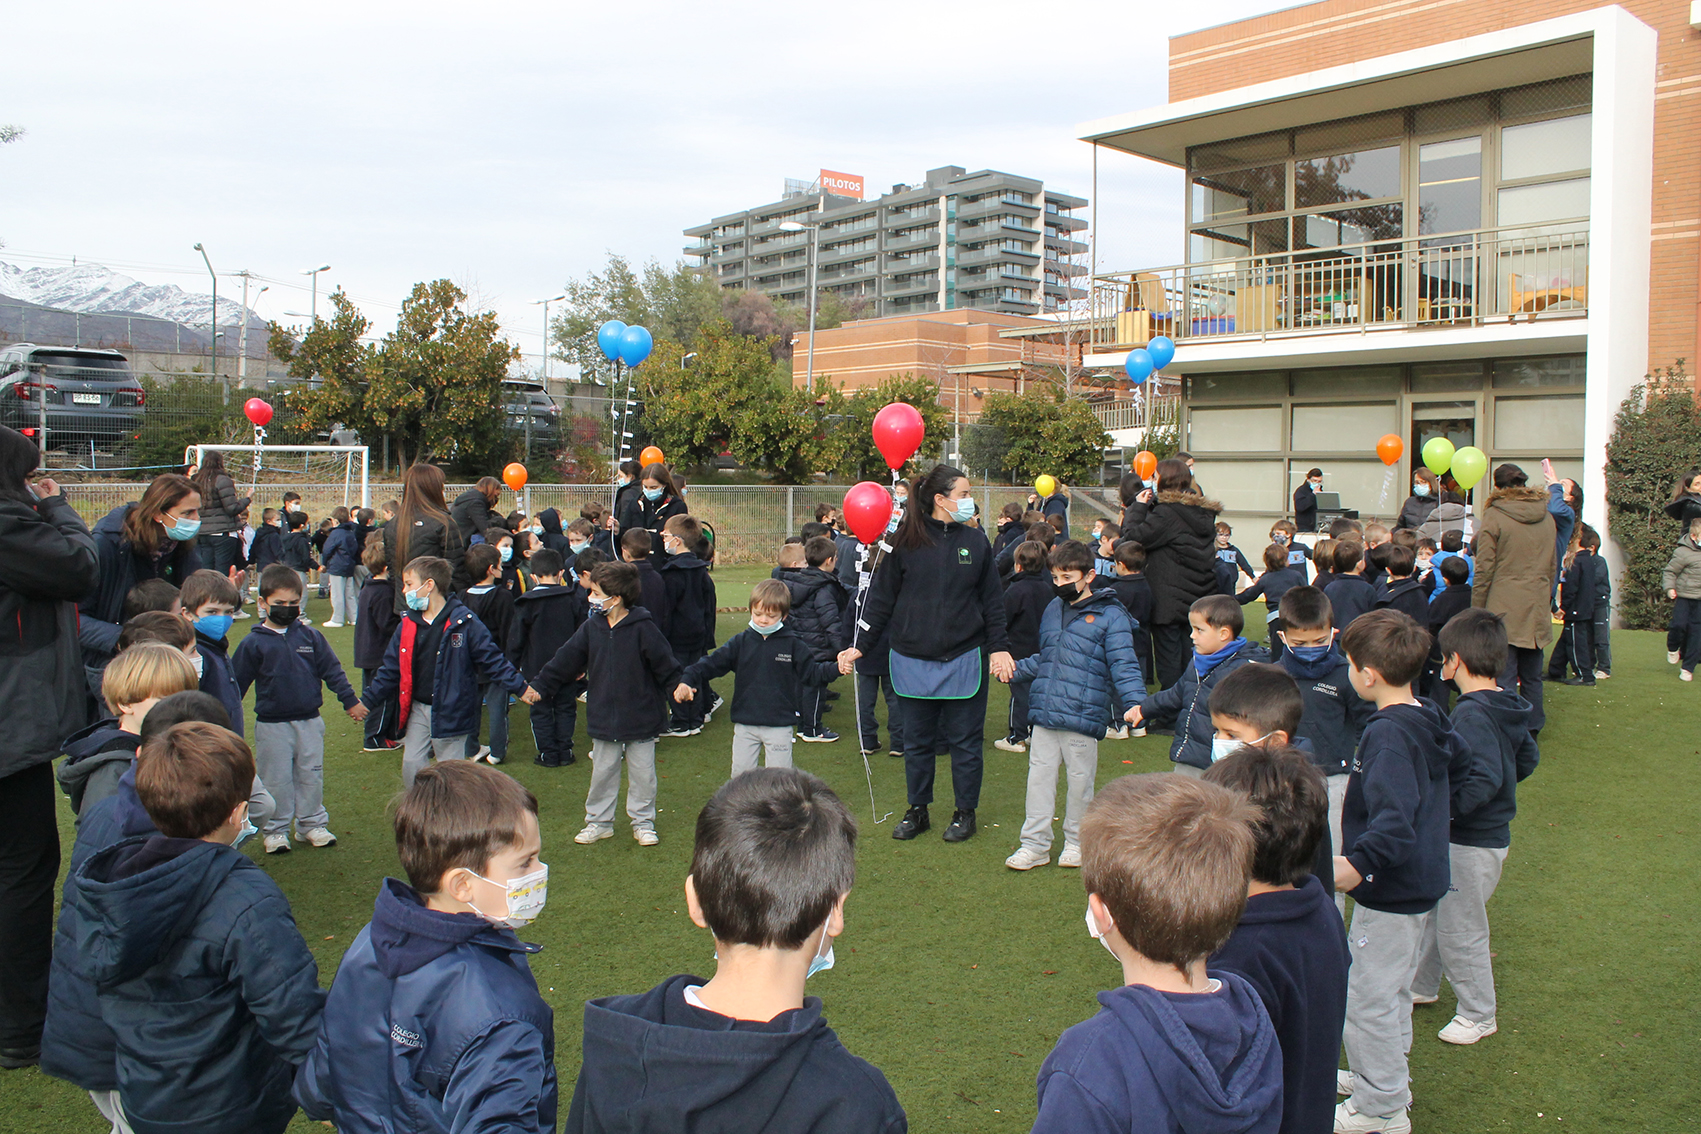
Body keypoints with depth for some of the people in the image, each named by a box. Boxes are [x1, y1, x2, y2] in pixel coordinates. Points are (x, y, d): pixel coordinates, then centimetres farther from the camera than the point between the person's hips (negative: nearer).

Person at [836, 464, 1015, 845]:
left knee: (964, 741, 7)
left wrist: (999, 648, 1)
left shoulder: (976, 541, 4)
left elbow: (992, 600, 7)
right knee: (917, 741, 11)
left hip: (964, 660, 1)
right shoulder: (905, 543, -2)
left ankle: (965, 812, 22)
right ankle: (917, 810, 26)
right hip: (913, 660, 0)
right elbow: (881, 598, 1)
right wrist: (859, 645, -5)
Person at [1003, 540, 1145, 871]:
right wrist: (1014, 670, 19)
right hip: (1044, 713, 5)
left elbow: (1123, 664, -9)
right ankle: (1035, 844, 16)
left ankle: (1076, 841, 25)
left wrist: (1134, 702, -21)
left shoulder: (1109, 616, -5)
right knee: (1039, 776, 7)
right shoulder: (1052, 610, 15)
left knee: (1080, 781, 8)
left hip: (1082, 717, -5)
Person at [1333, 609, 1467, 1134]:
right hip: (1421, 882, 10)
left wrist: (1359, 863, -48)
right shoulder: (1430, 721, 2)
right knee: (1393, 989, 24)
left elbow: (1395, 817, -38)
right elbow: (1460, 759, 23)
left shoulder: (1387, 736, -26)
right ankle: (1382, 1075, 41)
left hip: (1390, 892, -10)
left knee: (1367, 997, 4)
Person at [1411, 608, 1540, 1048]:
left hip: (1473, 843, -10)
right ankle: (1421, 984, 41)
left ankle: (1478, 1015, 23)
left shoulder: (1472, 715, -26)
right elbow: (1528, 758, 16)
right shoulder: (1506, 706, 3)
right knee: (1431, 910, 24)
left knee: (1459, 930, 6)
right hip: (1489, 830, 10)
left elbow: (1484, 780, -34)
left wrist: (1443, 807, -27)